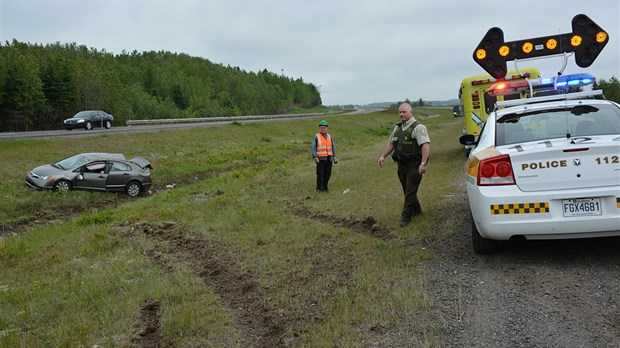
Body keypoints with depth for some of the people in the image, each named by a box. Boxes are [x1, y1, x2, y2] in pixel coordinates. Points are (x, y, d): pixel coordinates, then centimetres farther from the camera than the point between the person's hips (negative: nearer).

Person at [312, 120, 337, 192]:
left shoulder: (329, 136, 13)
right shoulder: (316, 137, 0)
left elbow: (333, 147, 14)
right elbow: (313, 147, -5)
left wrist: (334, 156, 7)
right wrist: (315, 157, -16)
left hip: (329, 158, 4)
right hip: (321, 158, -4)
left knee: (328, 174, 5)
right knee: (320, 174, -6)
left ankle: (325, 187, 17)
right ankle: (319, 188, 3)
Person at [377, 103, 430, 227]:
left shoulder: (418, 127, -14)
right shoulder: (398, 128, 13)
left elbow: (425, 145, -23)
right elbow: (391, 143, 20)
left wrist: (423, 163, -31)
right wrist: (383, 156, 9)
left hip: (414, 165, -8)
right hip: (402, 164, 8)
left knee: (410, 191, -5)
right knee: (407, 190, 18)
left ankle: (406, 217, 1)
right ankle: (416, 210, 37)